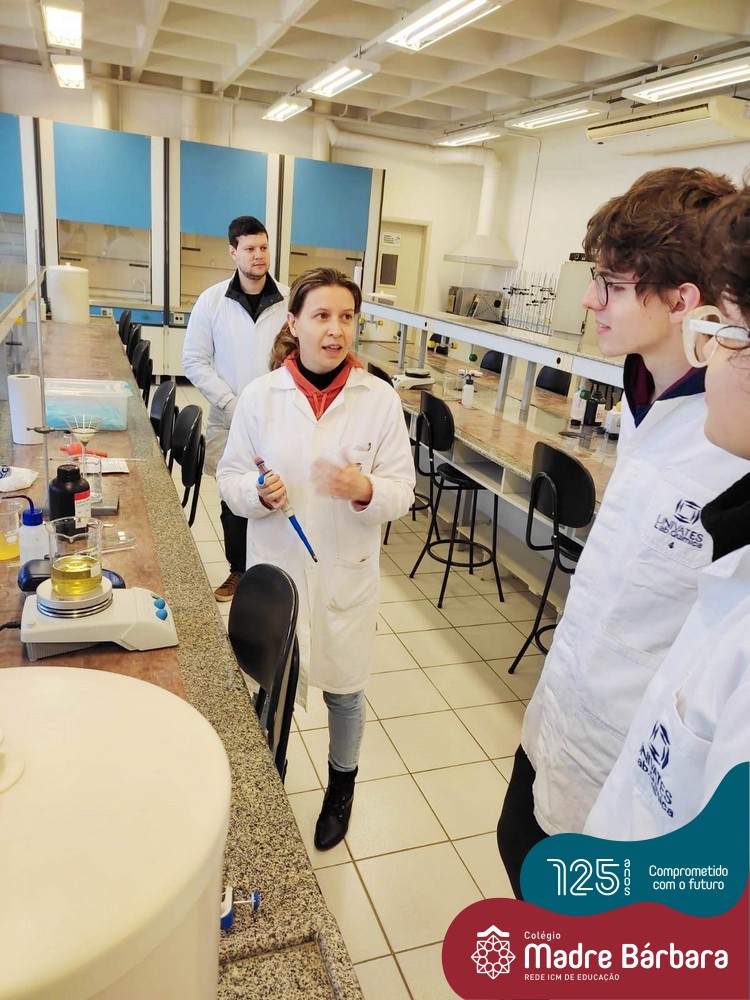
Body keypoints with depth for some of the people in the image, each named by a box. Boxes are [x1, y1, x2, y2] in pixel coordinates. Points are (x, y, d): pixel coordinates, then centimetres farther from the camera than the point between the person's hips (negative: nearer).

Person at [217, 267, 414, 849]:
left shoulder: (380, 399, -7)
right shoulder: (261, 396, -6)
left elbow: (402, 491, -6)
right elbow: (231, 478, 0)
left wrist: (365, 490, -28)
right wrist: (259, 494, -22)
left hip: (347, 573, 0)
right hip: (275, 569, 1)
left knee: (344, 687, 17)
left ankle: (342, 787, 46)